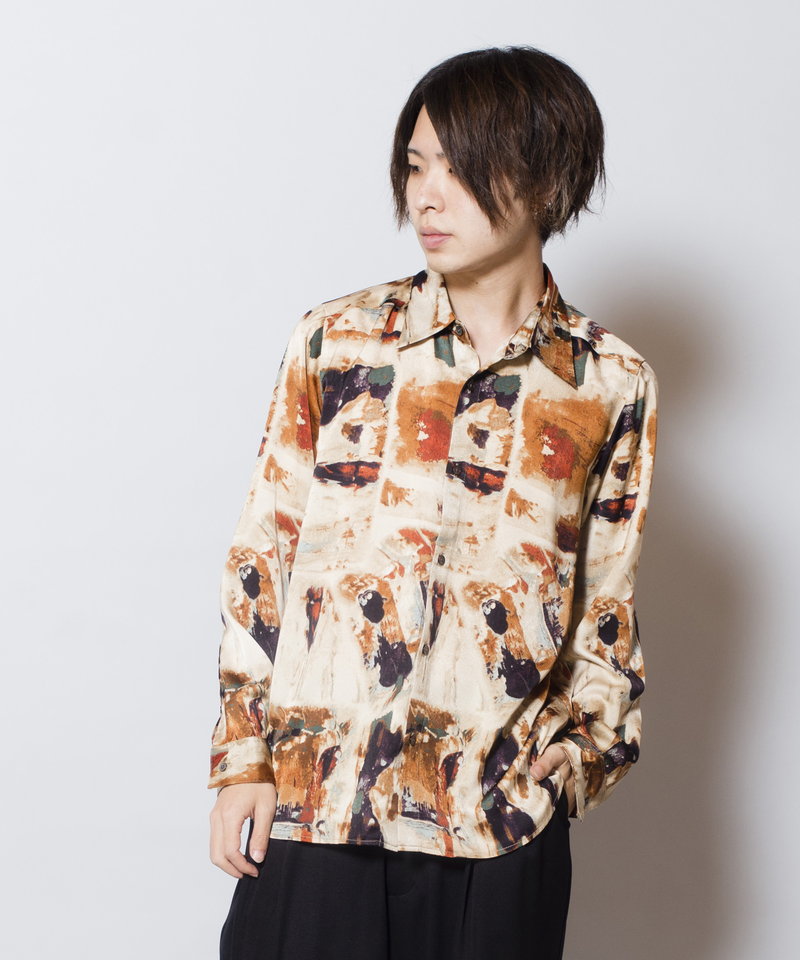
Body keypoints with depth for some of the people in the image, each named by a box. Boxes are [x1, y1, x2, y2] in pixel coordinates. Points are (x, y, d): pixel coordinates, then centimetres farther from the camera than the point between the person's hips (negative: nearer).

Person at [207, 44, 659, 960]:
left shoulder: (611, 385, 3)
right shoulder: (335, 341, 2)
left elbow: (605, 601, 11)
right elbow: (261, 554, 4)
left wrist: (585, 739, -1)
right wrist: (242, 755, 1)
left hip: (499, 814, 0)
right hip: (316, 791, 0)